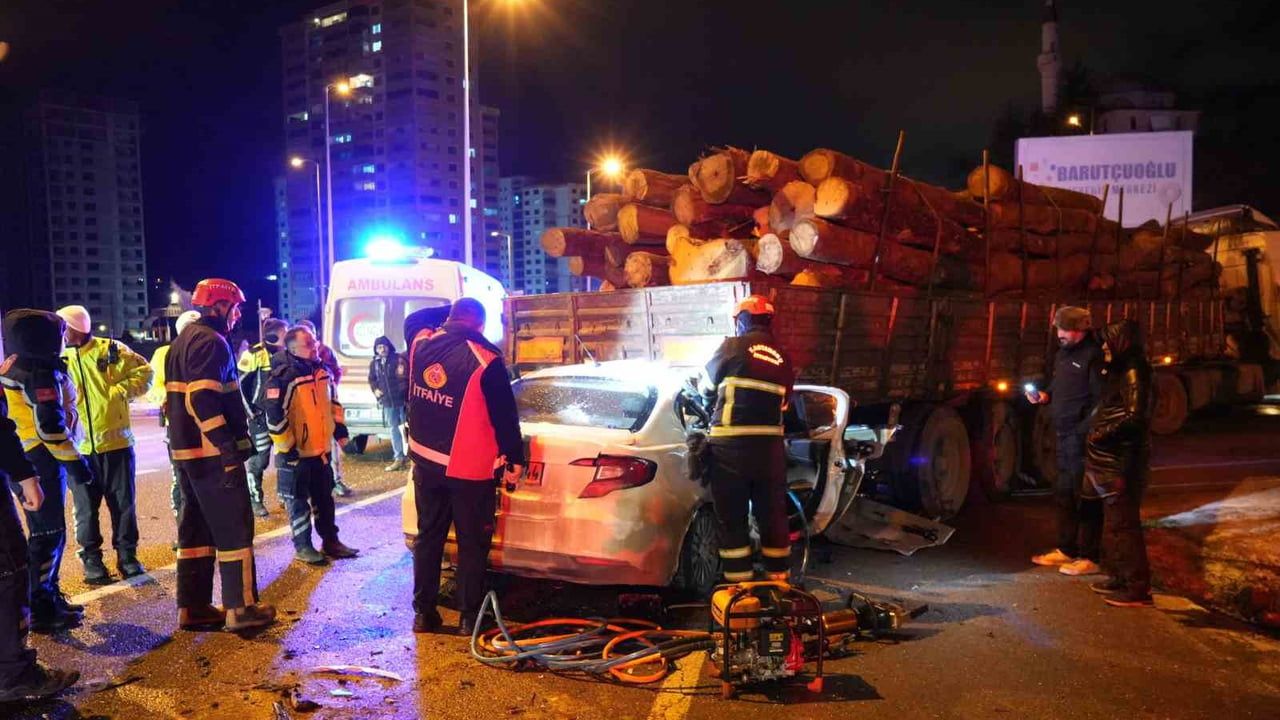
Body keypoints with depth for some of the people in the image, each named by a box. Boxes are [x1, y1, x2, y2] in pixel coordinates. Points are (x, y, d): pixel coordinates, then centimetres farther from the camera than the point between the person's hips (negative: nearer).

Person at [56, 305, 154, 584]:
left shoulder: (111, 350, -2)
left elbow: (144, 372, 3)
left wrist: (121, 391, -10)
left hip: (115, 441, -1)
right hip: (78, 447, 2)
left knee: (123, 503, 6)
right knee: (86, 508, 8)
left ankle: (127, 554, 18)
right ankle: (91, 558, 19)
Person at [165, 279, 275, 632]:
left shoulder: (184, 341, 18)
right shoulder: (211, 342, -13)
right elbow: (203, 400, -24)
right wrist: (230, 447, -25)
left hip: (186, 450, 10)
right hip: (212, 453, -10)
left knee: (196, 528, 13)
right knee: (234, 528, -3)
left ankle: (193, 608, 18)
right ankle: (240, 607, 2)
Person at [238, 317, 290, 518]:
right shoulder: (255, 354, -12)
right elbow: (239, 383, -10)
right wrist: (250, 412, -11)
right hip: (261, 415, -6)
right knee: (259, 458, -2)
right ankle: (255, 499, 10)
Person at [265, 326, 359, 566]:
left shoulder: (322, 371, 5)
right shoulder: (283, 377, -20)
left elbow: (332, 400, 21)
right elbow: (275, 416, -21)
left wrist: (339, 425, 13)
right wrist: (287, 447, -18)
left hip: (321, 449, 7)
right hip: (296, 452, -7)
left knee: (325, 498, 16)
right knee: (299, 501, 6)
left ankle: (331, 541, 28)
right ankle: (303, 547, 18)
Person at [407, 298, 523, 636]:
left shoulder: (421, 343, -2)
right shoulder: (486, 361, -18)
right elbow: (505, 416, -12)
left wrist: (447, 320, 19)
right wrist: (515, 460, -1)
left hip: (424, 460, 5)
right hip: (470, 468, -5)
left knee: (428, 537, 16)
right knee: (472, 544, 8)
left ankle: (423, 612, 22)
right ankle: (469, 618, 14)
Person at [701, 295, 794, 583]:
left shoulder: (733, 347, -1)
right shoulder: (783, 360, 12)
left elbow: (707, 384, 15)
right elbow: (782, 403, 14)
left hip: (731, 445, -4)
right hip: (770, 445, 4)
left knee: (732, 517, 4)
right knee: (773, 514, 13)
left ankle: (740, 584, 6)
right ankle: (778, 578, 21)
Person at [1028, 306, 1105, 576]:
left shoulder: (1093, 355, -14)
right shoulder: (1063, 354, 15)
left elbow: (1101, 399, -19)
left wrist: (1085, 429, -24)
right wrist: (1044, 396, 6)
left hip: (1083, 436, -9)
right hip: (1064, 435, 9)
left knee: (1085, 496, -3)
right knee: (1063, 494, 17)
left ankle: (1089, 557, 5)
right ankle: (1066, 549, 28)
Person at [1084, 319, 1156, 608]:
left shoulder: (1133, 372, -14)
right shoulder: (1121, 371, 15)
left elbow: (1133, 417, -22)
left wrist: (1101, 434, -14)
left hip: (1123, 461, -10)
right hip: (1114, 458, 10)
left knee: (1122, 522, -6)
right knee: (1116, 520, 17)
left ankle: (1137, 588, -1)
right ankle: (1121, 577, 27)